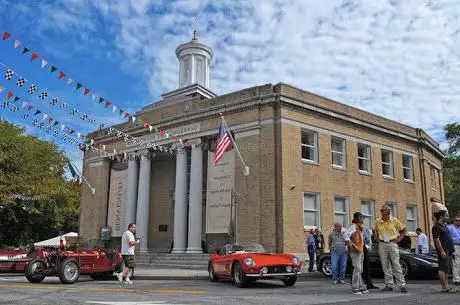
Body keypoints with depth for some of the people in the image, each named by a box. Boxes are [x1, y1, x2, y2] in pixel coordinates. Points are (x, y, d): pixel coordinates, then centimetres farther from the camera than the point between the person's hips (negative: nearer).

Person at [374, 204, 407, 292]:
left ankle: (402, 285, -1)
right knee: (385, 266, 5)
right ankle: (389, 285, 12)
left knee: (396, 265, -5)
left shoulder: (394, 220, -2)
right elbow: (376, 232, 23)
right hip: (382, 245, 3)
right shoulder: (378, 222, 5)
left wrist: (398, 239, 0)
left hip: (392, 244, -3)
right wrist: (378, 239, 8)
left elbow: (403, 230, 10)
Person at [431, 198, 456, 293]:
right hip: (443, 252, -10)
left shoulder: (443, 225, 17)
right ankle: (445, 287, -10)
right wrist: (442, 251, -24)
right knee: (442, 268, -9)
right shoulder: (436, 227, -14)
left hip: (447, 251, 10)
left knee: (445, 269, 12)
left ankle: (446, 286, 17)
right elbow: (436, 239, -21)